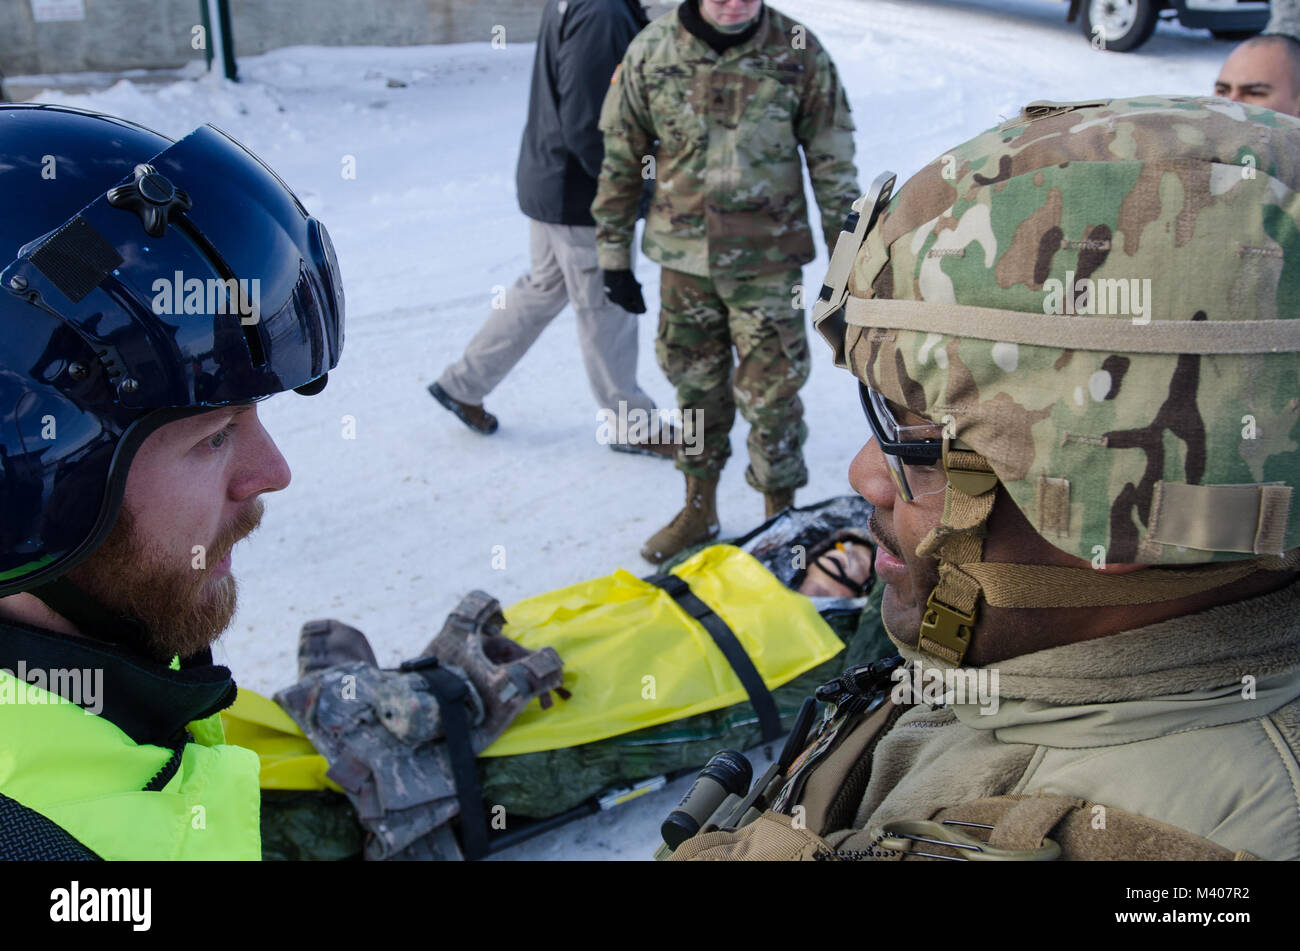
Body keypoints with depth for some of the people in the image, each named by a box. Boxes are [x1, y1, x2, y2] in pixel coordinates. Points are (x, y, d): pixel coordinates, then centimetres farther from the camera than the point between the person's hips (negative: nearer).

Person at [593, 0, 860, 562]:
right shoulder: (651, 51, -3)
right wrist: (614, 252, 7)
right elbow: (620, 158, 6)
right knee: (695, 384, 13)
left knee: (770, 391, 0)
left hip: (768, 257, -2)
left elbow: (833, 163, 0)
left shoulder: (798, 51, -7)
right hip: (683, 253, 2)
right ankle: (698, 511, 31)